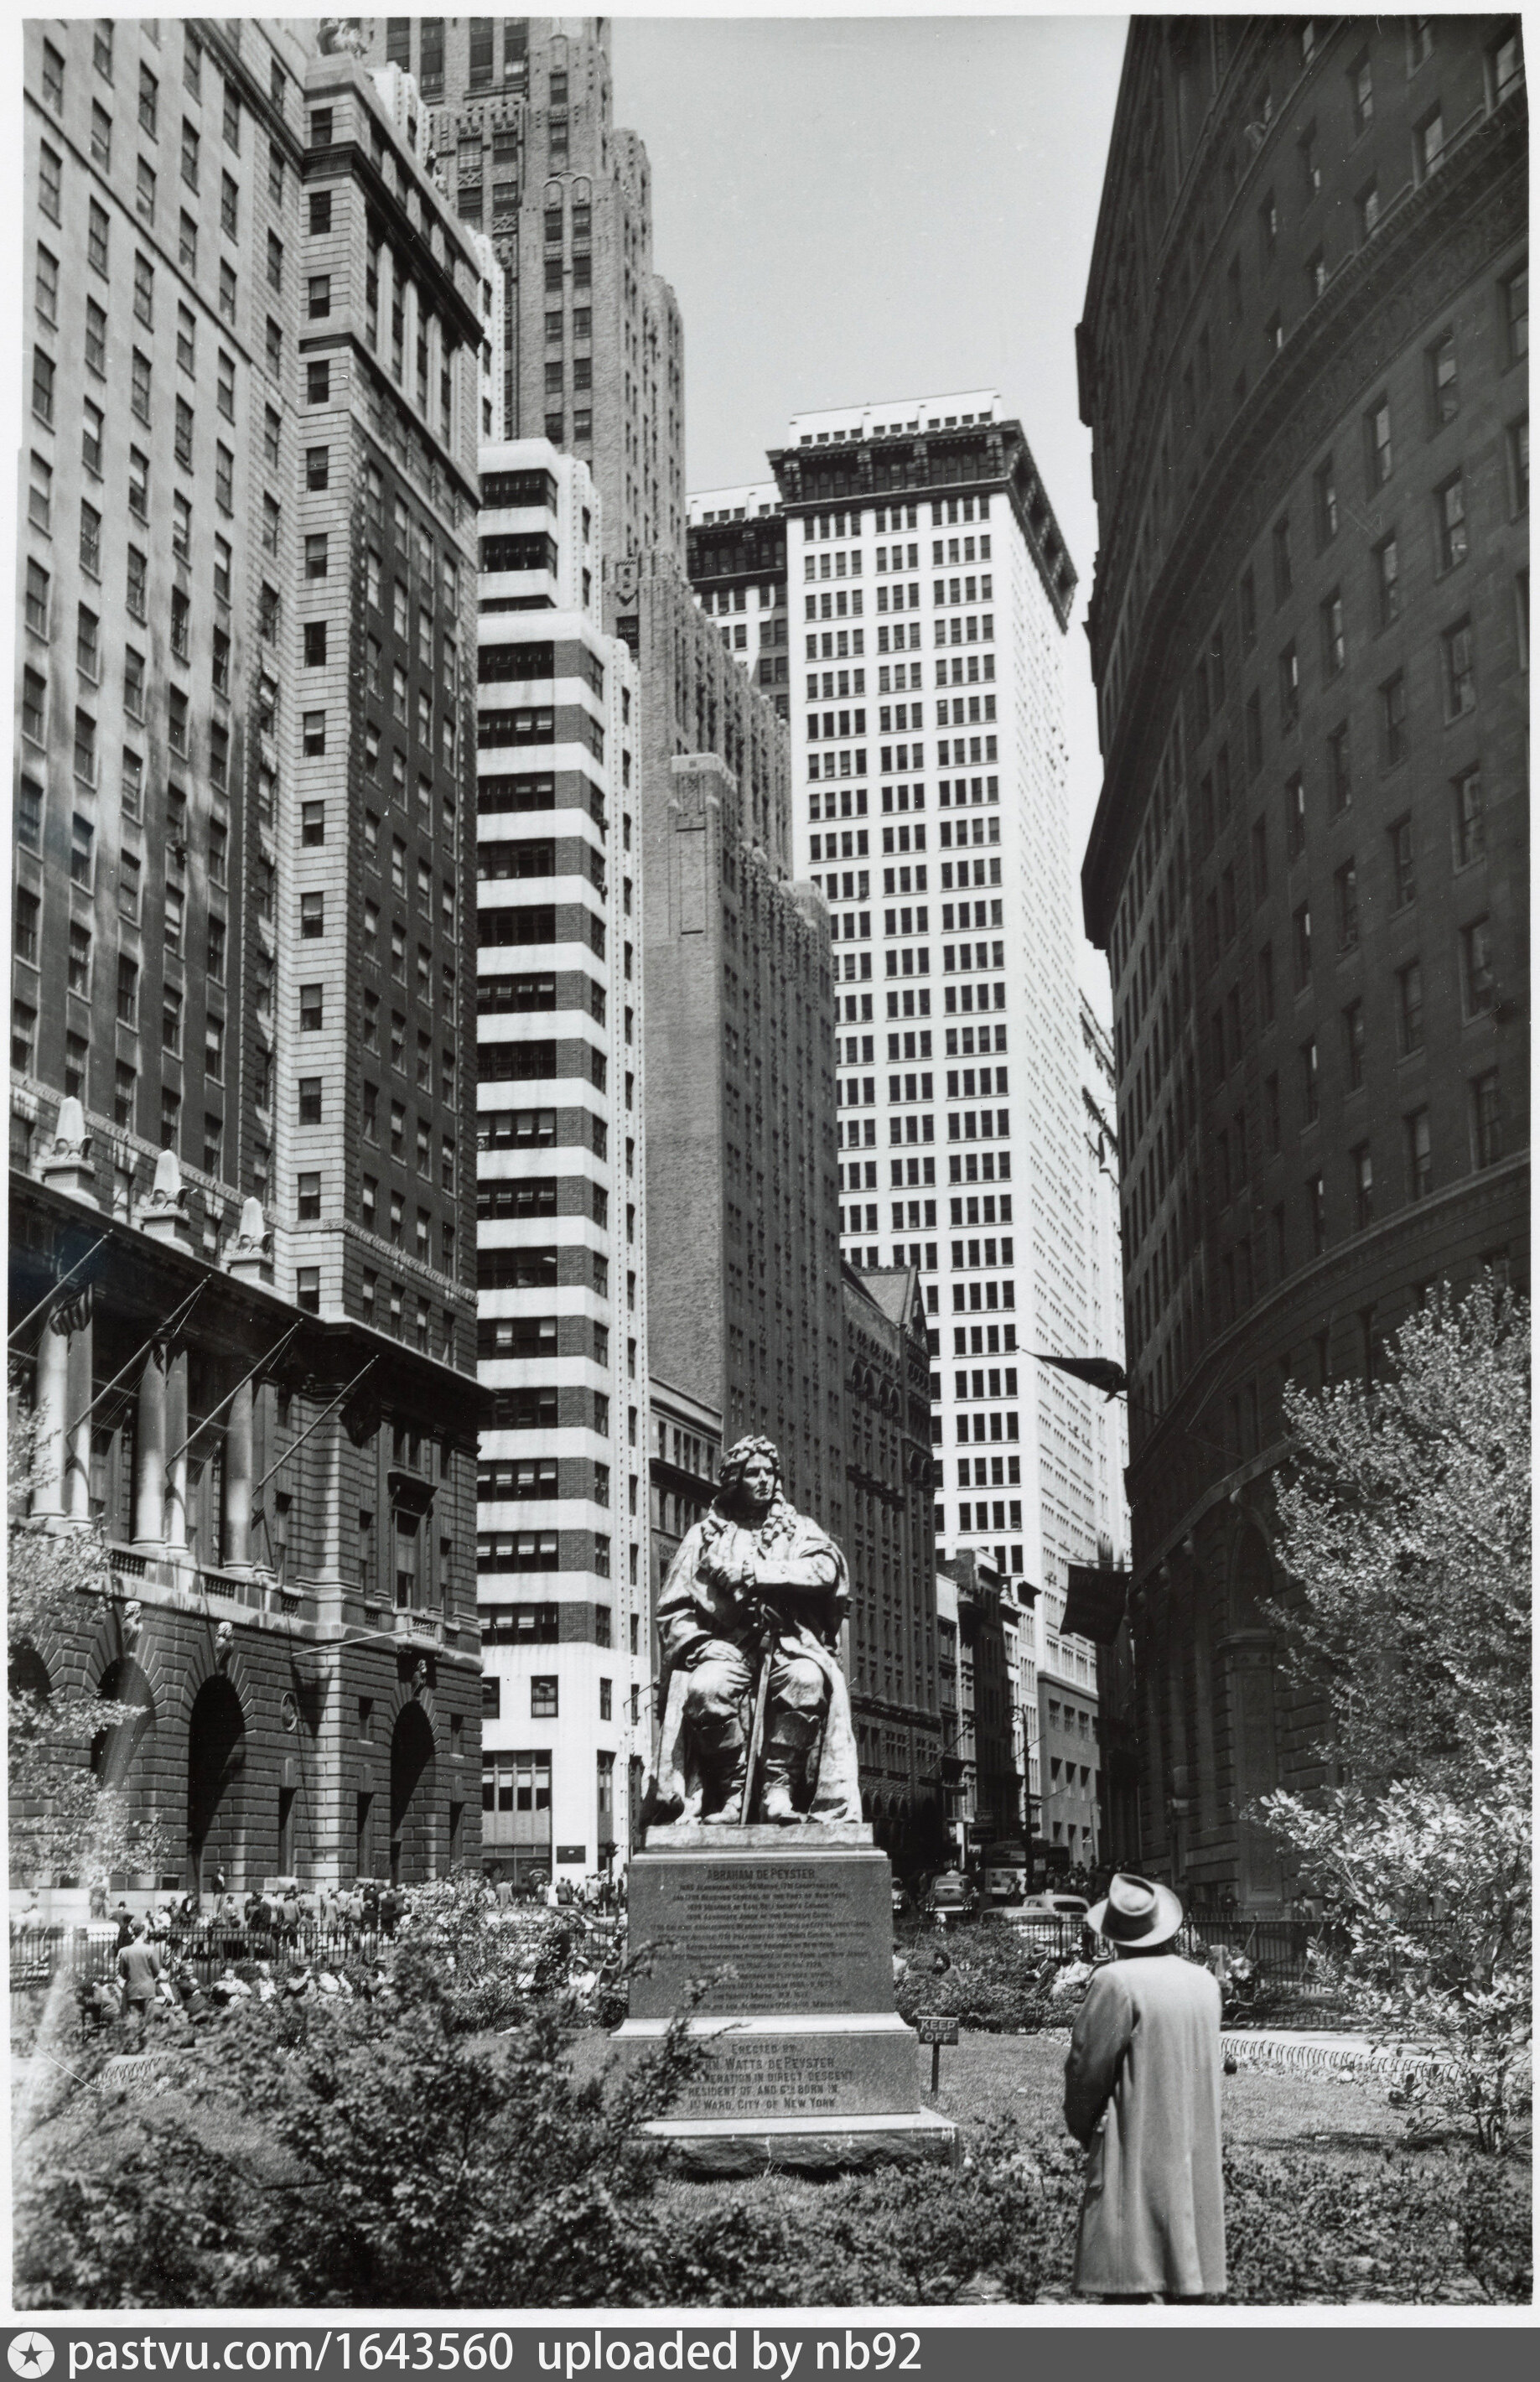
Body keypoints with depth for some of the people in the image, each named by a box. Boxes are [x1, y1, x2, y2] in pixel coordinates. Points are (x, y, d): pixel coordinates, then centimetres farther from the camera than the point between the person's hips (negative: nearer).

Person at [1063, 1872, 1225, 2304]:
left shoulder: (1116, 1982, -15)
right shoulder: (1206, 1983, 5)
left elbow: (1086, 2066, -11)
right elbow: (1200, 2064, 13)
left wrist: (1082, 2127, 6)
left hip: (1134, 2153, -6)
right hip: (1198, 2154, 7)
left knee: (1127, 2281, -4)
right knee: (1190, 2270, 11)